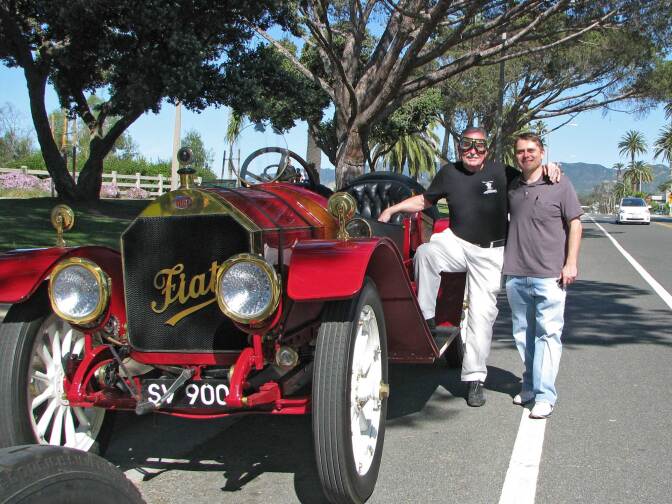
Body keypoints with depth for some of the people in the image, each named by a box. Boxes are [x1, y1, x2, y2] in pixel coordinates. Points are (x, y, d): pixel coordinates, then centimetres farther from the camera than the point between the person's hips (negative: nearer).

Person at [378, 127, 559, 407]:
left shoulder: (502, 172, -3)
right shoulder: (449, 173, 4)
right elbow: (424, 200, 15)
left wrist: (549, 169, -14)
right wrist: (392, 209, 6)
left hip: (490, 253, -1)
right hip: (456, 243, 1)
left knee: (482, 314, -1)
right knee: (425, 252, -32)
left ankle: (475, 380, 8)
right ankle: (427, 320, -19)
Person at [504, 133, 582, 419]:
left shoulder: (559, 185, 0)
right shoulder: (511, 188, 12)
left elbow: (574, 223, 1)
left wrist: (571, 263, -7)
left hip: (549, 275, -4)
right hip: (516, 275, 5)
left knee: (548, 333, -5)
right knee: (523, 333, 11)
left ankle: (545, 396, -4)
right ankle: (529, 385, 24)